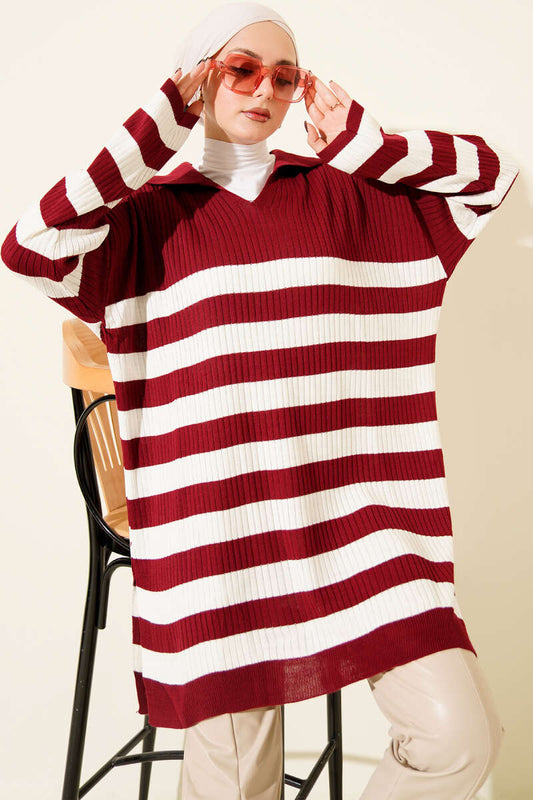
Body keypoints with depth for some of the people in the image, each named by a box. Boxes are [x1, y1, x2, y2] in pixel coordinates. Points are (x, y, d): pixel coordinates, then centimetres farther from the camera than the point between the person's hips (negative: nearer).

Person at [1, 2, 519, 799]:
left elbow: (493, 173, 13)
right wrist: (162, 121, -7)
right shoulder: (145, 213, 6)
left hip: (352, 513, 3)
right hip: (220, 527, -2)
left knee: (461, 733, -5)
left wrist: (361, 145, 4)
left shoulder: (344, 194, 12)